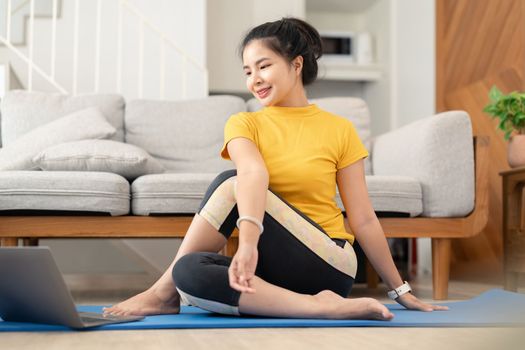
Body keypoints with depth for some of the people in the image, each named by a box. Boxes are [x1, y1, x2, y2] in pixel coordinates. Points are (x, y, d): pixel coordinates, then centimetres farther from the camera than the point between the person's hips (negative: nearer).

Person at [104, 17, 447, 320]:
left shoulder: (339, 130, 4)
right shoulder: (244, 124, 6)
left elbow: (364, 220, 5)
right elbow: (254, 172, -18)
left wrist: (401, 290, 5)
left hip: (328, 266, -2)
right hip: (271, 267, 2)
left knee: (230, 184, -23)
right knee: (189, 271, -29)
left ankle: (164, 291, -13)